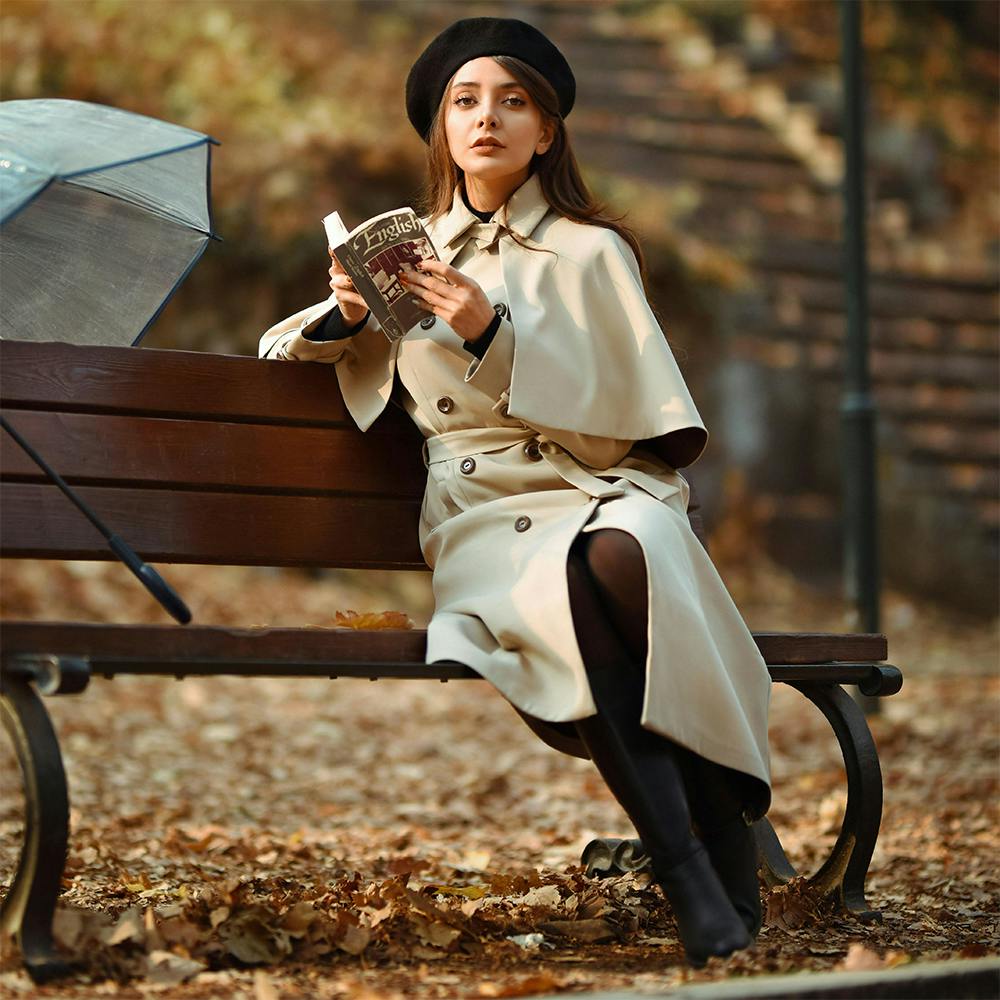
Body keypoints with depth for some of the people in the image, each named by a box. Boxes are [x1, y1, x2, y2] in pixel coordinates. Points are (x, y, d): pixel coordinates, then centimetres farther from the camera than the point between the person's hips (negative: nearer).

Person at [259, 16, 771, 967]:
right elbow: (280, 350, 27)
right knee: (564, 597, -38)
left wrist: (494, 337, -13)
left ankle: (723, 843, -27)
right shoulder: (414, 254, 19)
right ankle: (686, 875, -37)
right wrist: (347, 315, 3)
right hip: (480, 521, 1)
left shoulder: (591, 254, 9)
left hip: (601, 491, -1)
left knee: (617, 557, -40)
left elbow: (615, 415, 0)